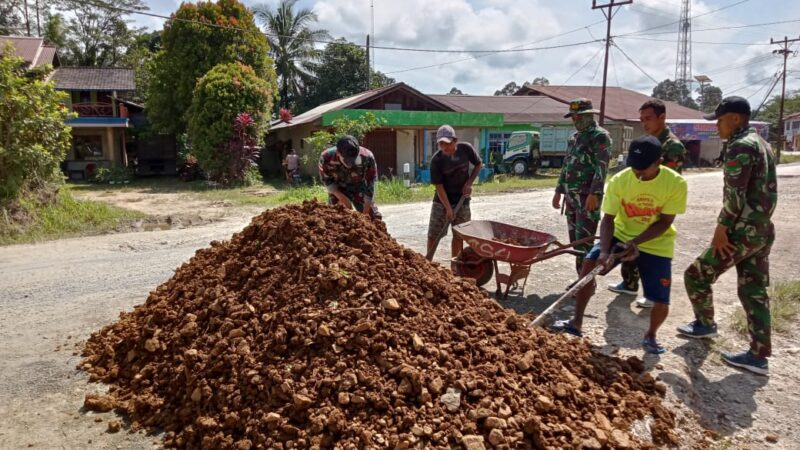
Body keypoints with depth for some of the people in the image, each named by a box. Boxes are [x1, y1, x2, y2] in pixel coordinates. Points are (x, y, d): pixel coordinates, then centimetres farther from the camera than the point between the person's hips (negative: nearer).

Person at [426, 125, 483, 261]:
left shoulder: (466, 148, -12)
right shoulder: (436, 160, -19)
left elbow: (479, 164, 5)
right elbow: (439, 186, -16)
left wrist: (469, 183, -7)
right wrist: (448, 208, -22)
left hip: (462, 201, 2)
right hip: (441, 202, -2)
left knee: (458, 235, 7)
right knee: (433, 235, 2)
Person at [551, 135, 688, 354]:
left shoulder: (676, 183, -21)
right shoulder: (619, 181, -18)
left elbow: (664, 222, -16)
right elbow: (608, 219, -17)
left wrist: (635, 242, -28)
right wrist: (604, 251, -31)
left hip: (656, 244, -1)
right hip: (622, 234, 1)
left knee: (661, 303, -8)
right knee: (589, 263, -19)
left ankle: (650, 336, 26)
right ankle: (577, 322, -3)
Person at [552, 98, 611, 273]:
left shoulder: (600, 136, -6)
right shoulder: (574, 137, 19)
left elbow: (602, 167, -15)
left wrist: (594, 194, -23)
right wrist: (559, 191, 19)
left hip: (587, 196, -8)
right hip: (571, 196, 8)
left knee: (584, 241, -10)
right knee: (575, 240, 11)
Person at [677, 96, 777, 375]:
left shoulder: (740, 146, -15)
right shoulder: (760, 143, 16)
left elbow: (735, 195, -21)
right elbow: (763, 190, 19)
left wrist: (721, 228, -16)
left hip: (742, 231, -10)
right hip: (762, 230, 10)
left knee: (696, 275, 4)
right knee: (754, 291, 11)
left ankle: (705, 324, 23)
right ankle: (759, 356, 15)